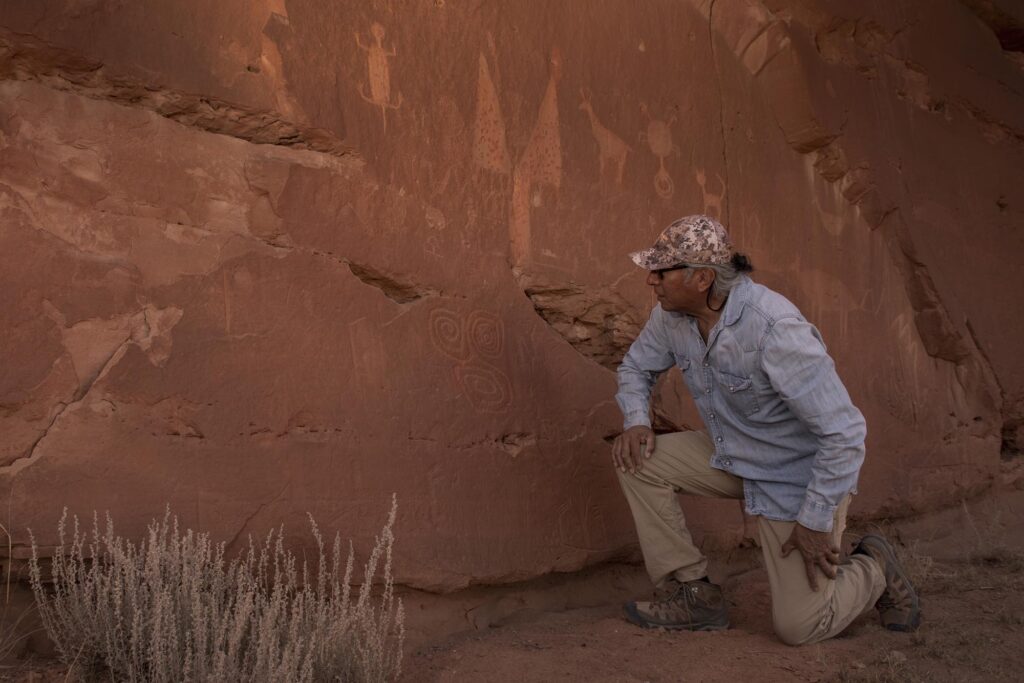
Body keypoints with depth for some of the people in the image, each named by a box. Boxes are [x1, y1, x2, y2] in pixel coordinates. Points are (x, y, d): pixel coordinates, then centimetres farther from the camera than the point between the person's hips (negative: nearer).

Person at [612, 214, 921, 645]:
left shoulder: (773, 328, -33)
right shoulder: (672, 316, -10)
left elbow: (845, 431, -30)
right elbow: (636, 366, 11)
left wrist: (816, 520, -23)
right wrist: (636, 421, -9)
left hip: (799, 476, -7)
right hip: (732, 456, 7)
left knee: (797, 626, -6)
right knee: (636, 458, -10)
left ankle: (873, 571, 26)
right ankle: (693, 594, 2)